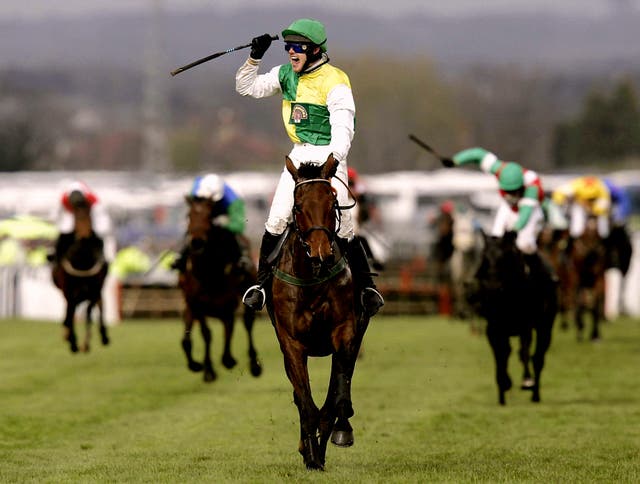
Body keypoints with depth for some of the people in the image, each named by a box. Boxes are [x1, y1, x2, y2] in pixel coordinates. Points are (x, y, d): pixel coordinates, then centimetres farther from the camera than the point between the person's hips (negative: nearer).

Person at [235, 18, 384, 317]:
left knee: (342, 227, -8)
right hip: (299, 156, 5)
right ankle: (262, 283, 9)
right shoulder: (285, 75, 6)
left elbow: (343, 127, -24)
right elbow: (247, 88, 14)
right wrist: (254, 58, -3)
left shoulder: (335, 83, -14)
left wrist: (333, 161, -40)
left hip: (329, 157, -5)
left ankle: (366, 288, 4)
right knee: (276, 221, -2)